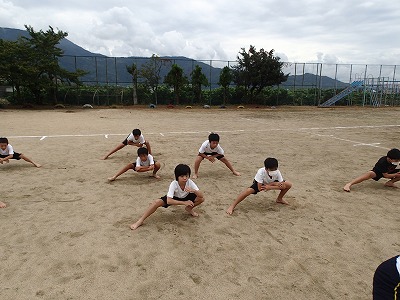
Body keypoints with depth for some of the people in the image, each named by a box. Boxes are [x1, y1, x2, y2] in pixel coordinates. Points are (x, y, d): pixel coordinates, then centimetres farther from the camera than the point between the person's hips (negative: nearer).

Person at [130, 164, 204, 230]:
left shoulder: (190, 182, -31)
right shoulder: (173, 184, -35)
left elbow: (201, 195, -33)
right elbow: (169, 201, -42)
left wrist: (193, 191, -53)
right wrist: (184, 202, -46)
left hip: (186, 197, 2)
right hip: (174, 198, -2)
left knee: (201, 199, -22)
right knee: (157, 202, -27)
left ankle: (189, 208, 10)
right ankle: (140, 221, -15)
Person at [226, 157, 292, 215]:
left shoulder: (277, 172, -30)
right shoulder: (261, 172, -39)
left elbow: (282, 186, -25)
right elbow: (260, 188, -37)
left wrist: (270, 187, -37)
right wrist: (275, 185, -33)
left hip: (272, 183, 4)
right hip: (260, 183, -4)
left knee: (288, 185, -11)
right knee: (248, 190, -33)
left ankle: (279, 199, 16)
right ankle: (232, 206, -23)